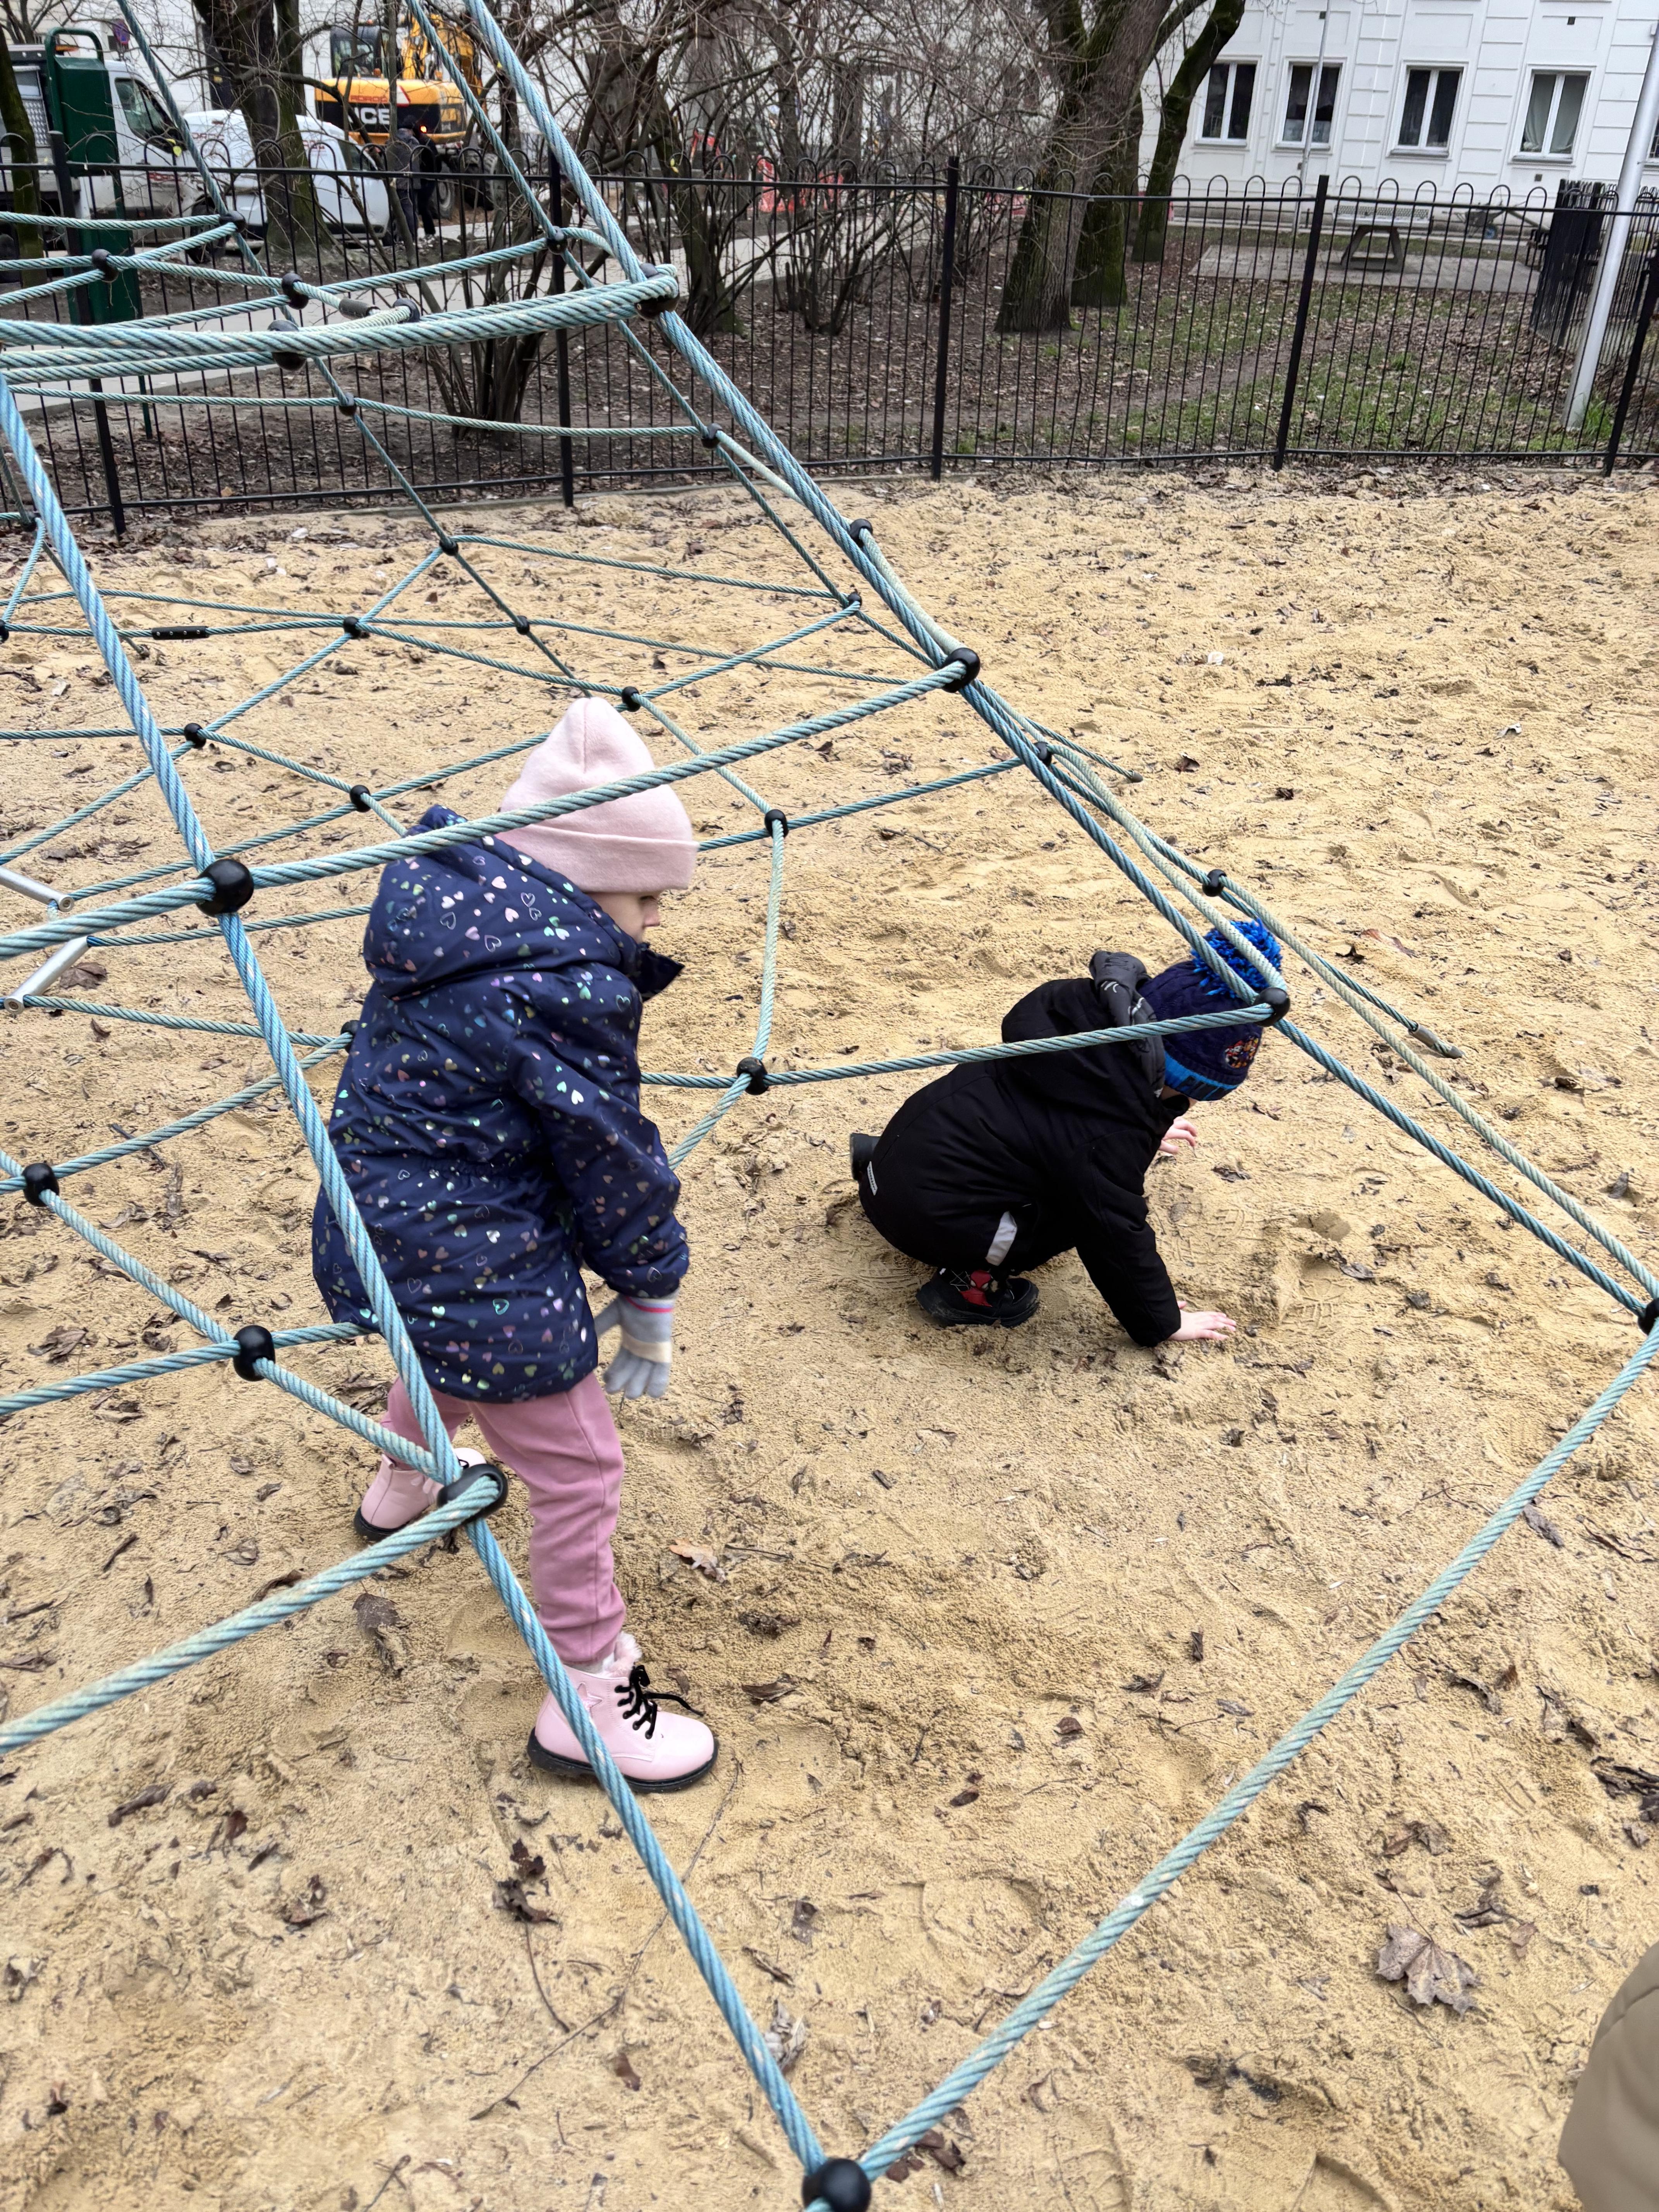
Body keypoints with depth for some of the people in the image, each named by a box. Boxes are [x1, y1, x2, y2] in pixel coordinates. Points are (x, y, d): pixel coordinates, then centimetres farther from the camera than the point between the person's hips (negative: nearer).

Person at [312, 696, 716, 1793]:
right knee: (578, 1466, 8)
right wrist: (651, 1296, -2)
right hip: (475, 1272, -9)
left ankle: (404, 1485, 70)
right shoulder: (563, 984, -26)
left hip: (377, 1231, 10)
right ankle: (588, 1700, 25)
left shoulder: (448, 902, 0)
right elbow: (614, 1158, -16)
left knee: (447, 1362, 39)